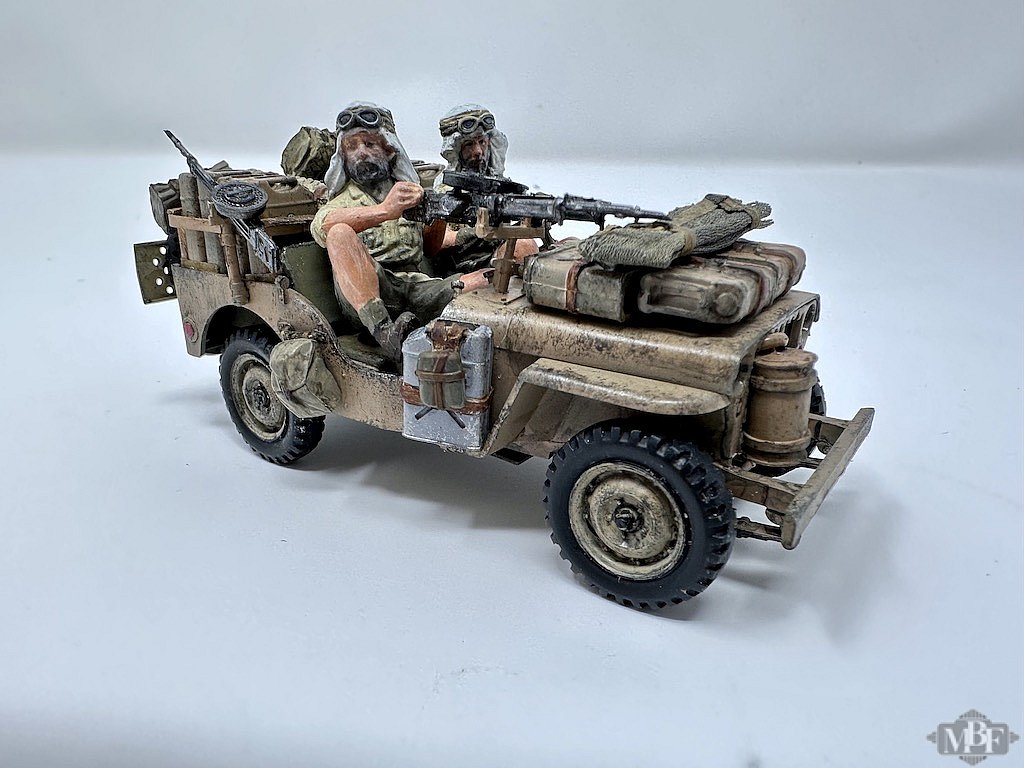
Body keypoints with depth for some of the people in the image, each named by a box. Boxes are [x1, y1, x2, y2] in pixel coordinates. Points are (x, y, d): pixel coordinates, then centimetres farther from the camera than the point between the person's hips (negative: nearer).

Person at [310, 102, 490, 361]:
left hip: (418, 288, 3)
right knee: (340, 233, -34)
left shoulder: (410, 192, 31)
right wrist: (384, 211, -25)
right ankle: (383, 331, -43)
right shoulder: (342, 198, 18)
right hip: (362, 293, -2)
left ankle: (456, 288, -40)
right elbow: (320, 226, -8)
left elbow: (431, 245, 21)